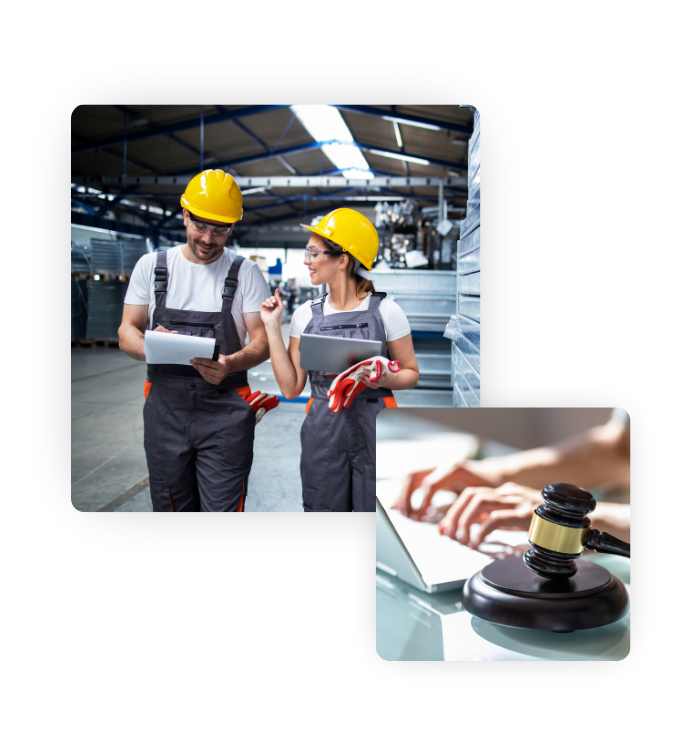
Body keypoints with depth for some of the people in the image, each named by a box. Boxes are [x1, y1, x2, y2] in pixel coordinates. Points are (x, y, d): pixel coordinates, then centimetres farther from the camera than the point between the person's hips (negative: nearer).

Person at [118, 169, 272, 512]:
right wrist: (149, 346, -16)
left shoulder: (245, 272, 2)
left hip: (225, 410, -2)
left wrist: (231, 364, -22)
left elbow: (262, 341, 0)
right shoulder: (151, 266, 8)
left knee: (222, 506, -6)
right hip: (164, 405, 2)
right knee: (170, 505, 12)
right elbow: (127, 331, 8)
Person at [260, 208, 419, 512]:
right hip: (322, 432, 3)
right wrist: (272, 327, -1)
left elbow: (410, 373, 4)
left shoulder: (385, 311, -4)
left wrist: (385, 379, -17)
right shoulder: (306, 315, 5)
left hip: (376, 430, -2)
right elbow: (291, 387, 1)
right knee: (324, 506, 11)